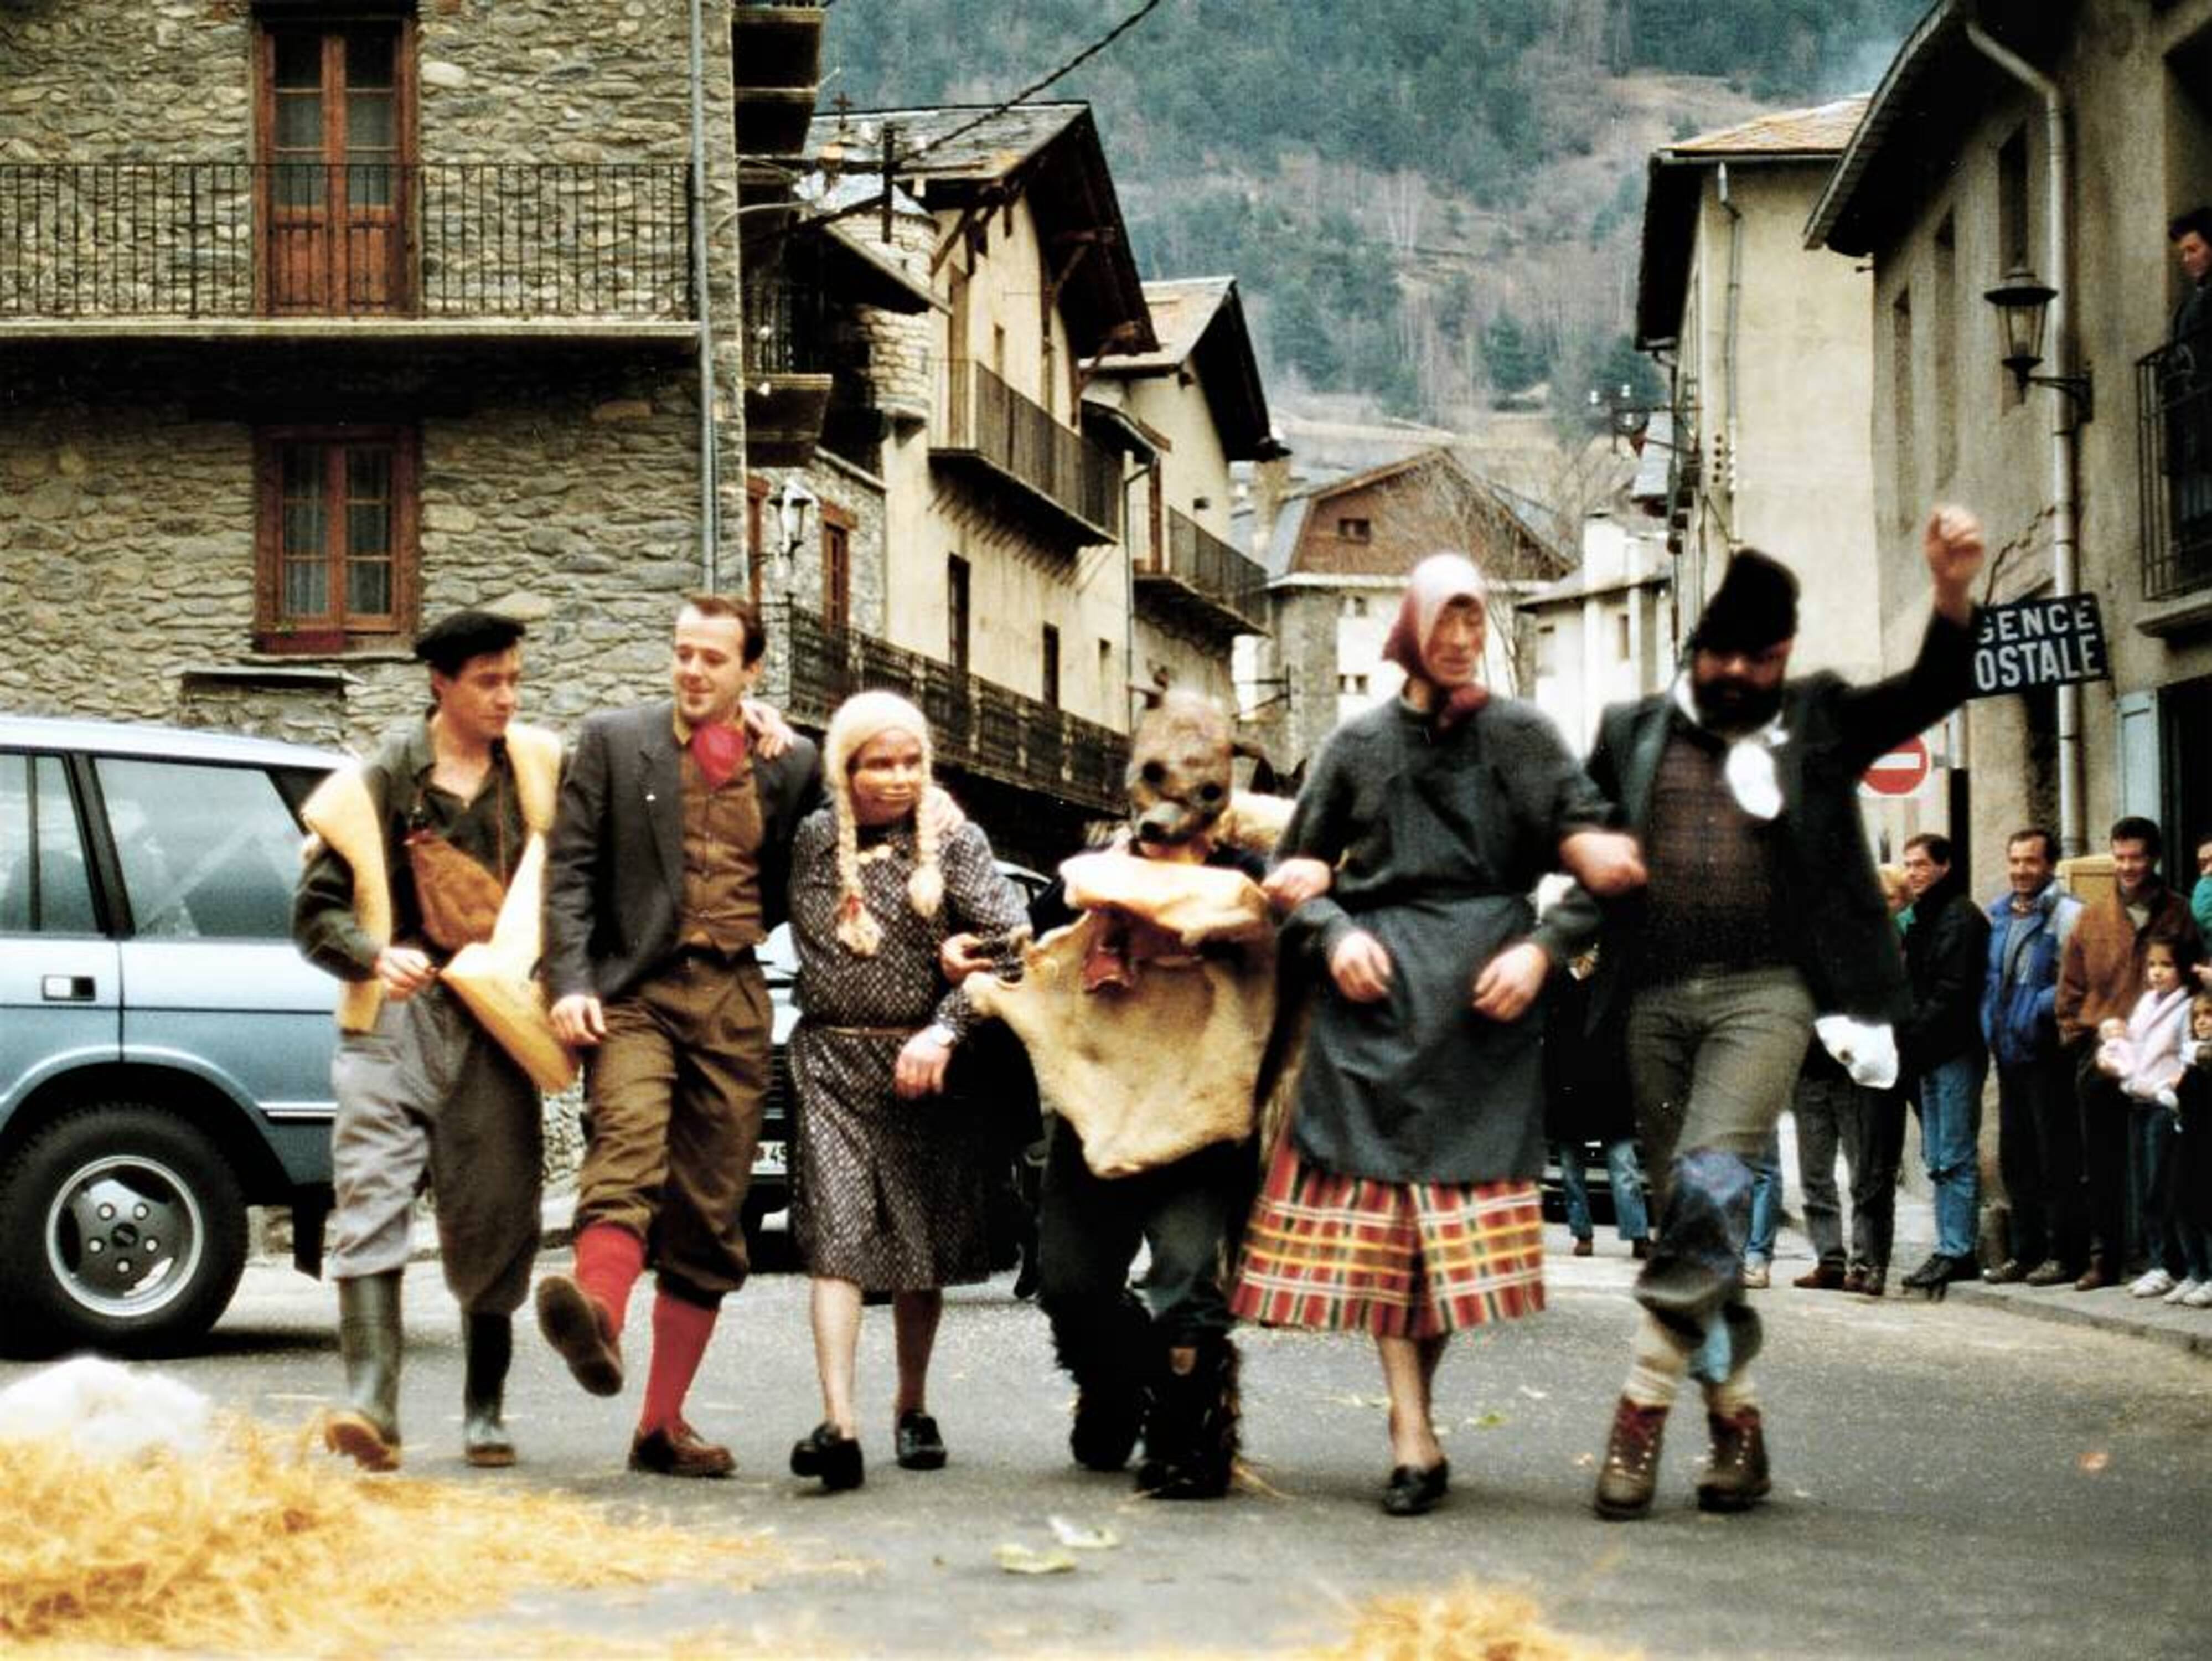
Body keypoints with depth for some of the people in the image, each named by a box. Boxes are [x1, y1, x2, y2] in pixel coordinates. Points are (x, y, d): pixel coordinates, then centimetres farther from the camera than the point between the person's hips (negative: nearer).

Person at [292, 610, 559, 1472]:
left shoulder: (540, 770, 10)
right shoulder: (375, 785, 3)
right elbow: (315, 913, 3)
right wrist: (375, 956, -15)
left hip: (495, 1020, 2)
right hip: (396, 1011, -2)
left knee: (495, 1222, 4)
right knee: (372, 1198, -15)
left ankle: (485, 1412, 17)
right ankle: (372, 1405, -22)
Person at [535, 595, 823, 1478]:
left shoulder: (791, 766, 12)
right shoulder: (613, 741, 7)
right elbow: (569, 867, 2)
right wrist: (569, 980, -9)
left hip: (733, 1000, 3)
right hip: (634, 991, -3)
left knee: (711, 1216, 3)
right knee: (627, 1150, -29)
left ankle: (663, 1423, 9)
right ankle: (597, 1319, -52)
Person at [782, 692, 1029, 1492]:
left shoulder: (954, 844, 0)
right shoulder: (810, 841, 5)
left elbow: (1009, 943, -8)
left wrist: (945, 1029, -19)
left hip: (921, 1062, 0)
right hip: (831, 1058, 0)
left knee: (923, 1242, 9)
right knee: (836, 1234, -14)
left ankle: (912, 1407, 27)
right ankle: (839, 1419, -23)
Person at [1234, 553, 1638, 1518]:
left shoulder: (1521, 737, 8)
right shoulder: (1359, 744, 11)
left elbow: (1598, 860, 3)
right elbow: (1298, 873, 17)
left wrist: (1544, 949, -10)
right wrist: (1334, 934, -2)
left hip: (1484, 1001, -1)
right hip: (1377, 995, 1)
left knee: (1462, 1206, -3)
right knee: (1377, 1204, -7)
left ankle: (1413, 1406, 12)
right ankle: (1413, 1441, -7)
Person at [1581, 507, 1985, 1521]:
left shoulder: (1820, 722, 9)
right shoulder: (1635, 733, 13)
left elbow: (1933, 690, -2)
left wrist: (1953, 593, -20)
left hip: (1763, 991, -3)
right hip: (1655, 995, 3)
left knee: (1710, 1183, -21)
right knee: (1694, 1211, 6)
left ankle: (1647, 1398, -15)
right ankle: (1734, 1410, 16)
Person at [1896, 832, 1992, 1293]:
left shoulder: (1961, 918, -10)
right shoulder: (1925, 918, 20)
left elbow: (1952, 993, -18)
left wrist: (1913, 1035, -16)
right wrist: (1908, 1038, 9)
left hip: (1955, 1052, -10)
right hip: (1931, 1056, 10)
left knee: (1954, 1158, -9)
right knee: (1938, 1158, 11)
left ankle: (1956, 1252, -8)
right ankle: (1951, 1250, 14)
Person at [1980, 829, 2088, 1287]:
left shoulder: (2066, 914, -9)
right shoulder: (1998, 914, 14)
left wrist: (2042, 1008, -21)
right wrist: (1991, 1024, 10)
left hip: (2048, 1053, -8)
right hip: (2009, 1052, 8)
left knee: (2057, 1158, -4)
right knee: (2015, 1158, 13)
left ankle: (2065, 1254, 1)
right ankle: (2025, 1251, 21)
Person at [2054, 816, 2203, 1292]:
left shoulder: (2177, 914, 2)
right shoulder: (2093, 918, 8)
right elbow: (2070, 989, 12)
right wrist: (2078, 1042, 2)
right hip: (2101, 1059, 2)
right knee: (2103, 1167, 7)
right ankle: (2104, 1259, 14)